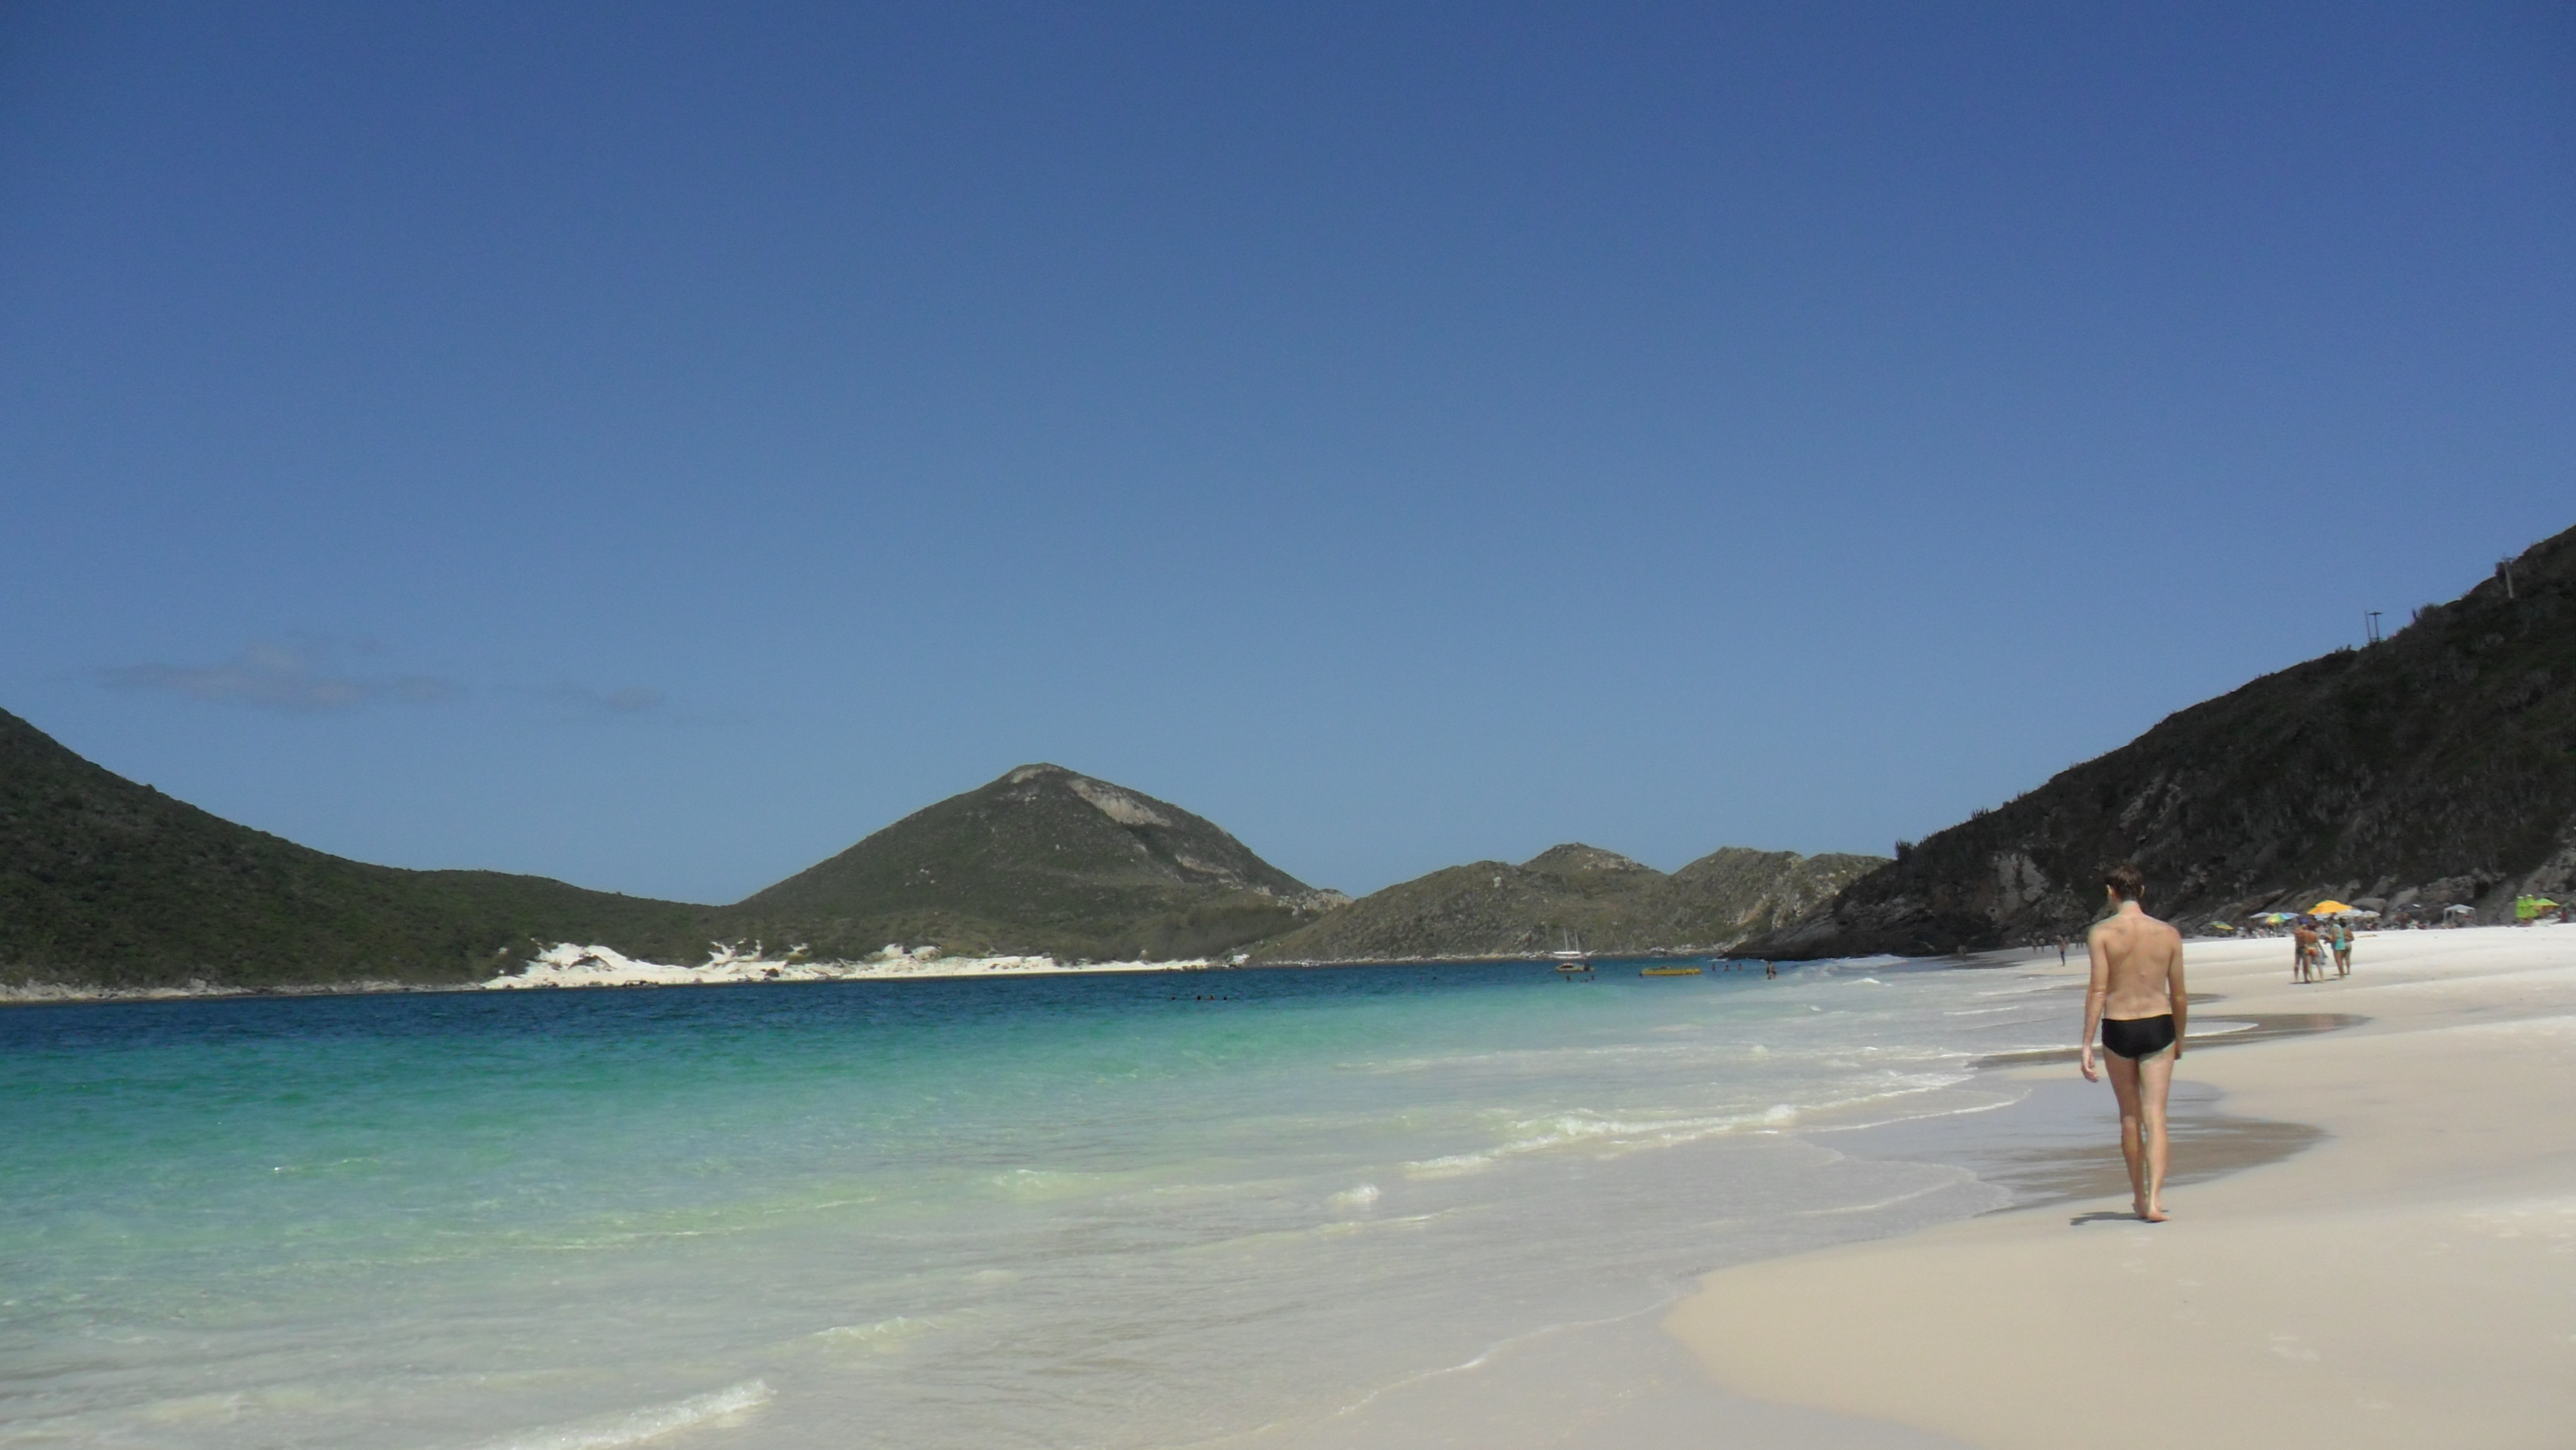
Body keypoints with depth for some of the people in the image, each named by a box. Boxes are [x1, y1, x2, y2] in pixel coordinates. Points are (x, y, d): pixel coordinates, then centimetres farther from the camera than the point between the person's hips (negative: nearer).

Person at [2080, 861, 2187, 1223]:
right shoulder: (2168, 934, 0)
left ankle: (2139, 1198, 24)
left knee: (2129, 1116, 14)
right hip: (2158, 1028, 1)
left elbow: (2098, 990, -13)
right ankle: (2154, 1199, -12)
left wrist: (2087, 1044, -11)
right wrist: (2179, 1040, 20)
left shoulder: (2102, 933, -8)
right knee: (2155, 1116, 1)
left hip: (2118, 1030, -1)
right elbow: (2179, 995, 5)